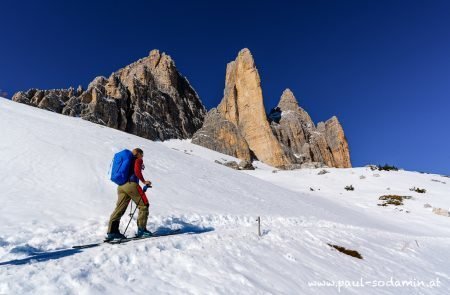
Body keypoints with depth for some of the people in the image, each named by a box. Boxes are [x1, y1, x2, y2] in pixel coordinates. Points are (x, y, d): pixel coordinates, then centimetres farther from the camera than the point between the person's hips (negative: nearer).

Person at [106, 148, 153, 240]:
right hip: (131, 184, -8)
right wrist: (144, 181, -9)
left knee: (119, 209, 8)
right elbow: (137, 171, -14)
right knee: (144, 205, 1)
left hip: (121, 186, 8)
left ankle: (112, 232, 6)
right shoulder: (138, 160, 4)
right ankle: (141, 229, 0)